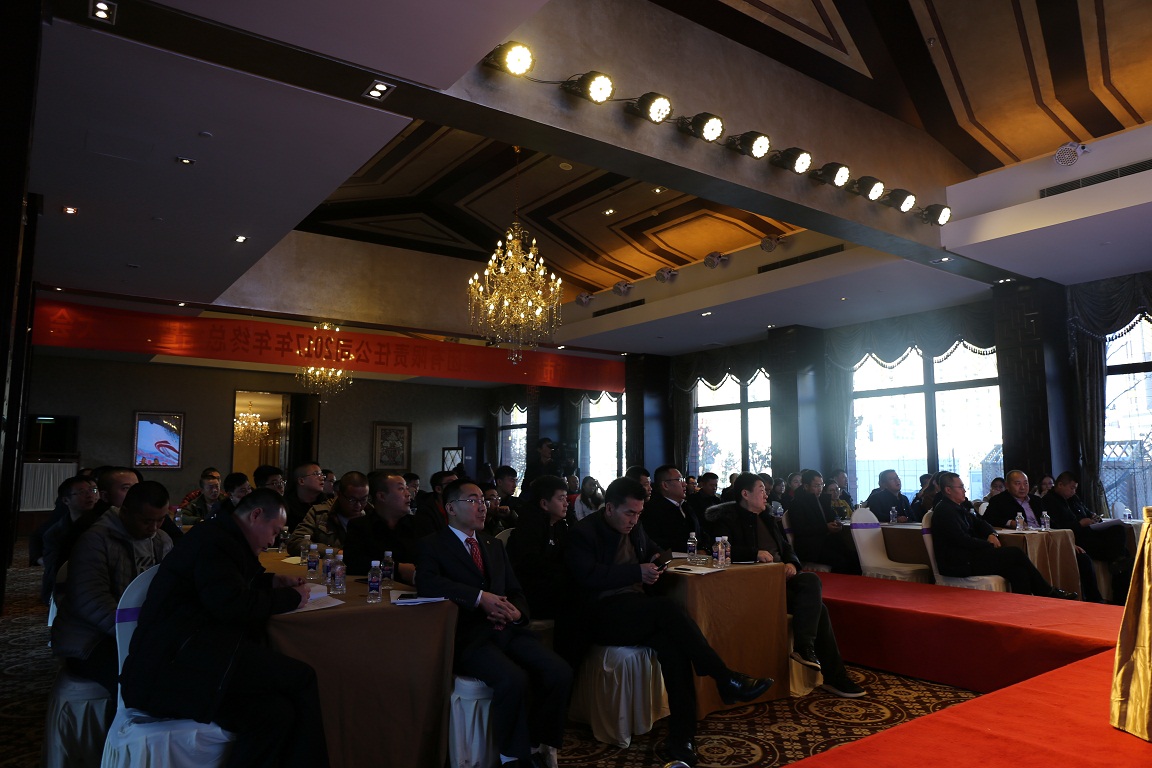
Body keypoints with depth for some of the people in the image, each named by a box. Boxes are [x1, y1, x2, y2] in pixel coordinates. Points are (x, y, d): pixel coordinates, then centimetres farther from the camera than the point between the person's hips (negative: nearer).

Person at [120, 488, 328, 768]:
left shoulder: (220, 536, 22)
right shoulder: (214, 539, -9)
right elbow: (233, 605, -19)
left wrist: (273, 581, 23)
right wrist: (292, 597, -6)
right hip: (173, 661, -10)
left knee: (276, 712, -13)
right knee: (300, 678, -21)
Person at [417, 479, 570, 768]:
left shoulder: (494, 545, 22)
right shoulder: (433, 545, 3)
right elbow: (427, 583, -16)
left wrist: (516, 611, -4)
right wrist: (479, 597, -21)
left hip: (507, 629, 6)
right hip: (469, 636, -5)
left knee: (560, 672, -17)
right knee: (513, 679, -31)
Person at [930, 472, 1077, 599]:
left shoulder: (956, 508, 18)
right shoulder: (943, 510, -14)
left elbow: (979, 522, 24)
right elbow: (962, 540, -19)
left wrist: (992, 534, 3)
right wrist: (990, 545, -9)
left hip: (968, 557, 10)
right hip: (960, 563, -10)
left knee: (1018, 571, -8)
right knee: (1016, 554, -9)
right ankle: (1049, 593, 5)